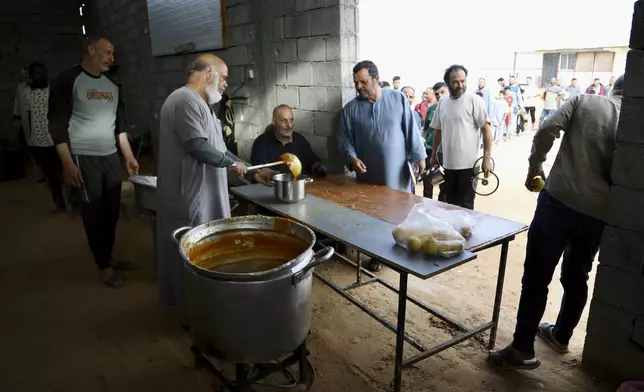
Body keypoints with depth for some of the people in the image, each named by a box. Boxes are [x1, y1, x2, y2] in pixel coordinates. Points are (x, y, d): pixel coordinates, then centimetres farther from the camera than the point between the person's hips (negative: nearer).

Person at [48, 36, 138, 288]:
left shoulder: (112, 86, 14)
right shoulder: (68, 81, -6)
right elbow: (57, 124, -10)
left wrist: (129, 156, 15)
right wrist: (68, 164, -16)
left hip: (111, 158, 6)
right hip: (83, 159, -6)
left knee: (111, 211, 10)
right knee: (94, 214, 1)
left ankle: (108, 257, 27)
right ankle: (104, 267, 12)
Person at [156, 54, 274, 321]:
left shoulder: (200, 104, 17)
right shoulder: (185, 100, -17)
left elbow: (217, 149, 18)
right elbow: (198, 146, -26)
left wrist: (251, 172, 15)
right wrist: (231, 162, -11)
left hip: (203, 194, 11)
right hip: (190, 196, -10)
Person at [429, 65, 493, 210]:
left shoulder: (475, 101, -8)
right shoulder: (442, 101, 7)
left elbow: (486, 129, -9)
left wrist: (487, 158, -14)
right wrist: (434, 155, 17)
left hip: (468, 164, -5)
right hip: (448, 163, 5)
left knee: (465, 205, 3)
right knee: (450, 203, 15)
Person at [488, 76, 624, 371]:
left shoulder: (583, 101, 5)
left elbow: (547, 130, -10)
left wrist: (535, 166, 3)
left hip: (559, 200, -3)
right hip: (599, 213, 3)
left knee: (536, 276, 2)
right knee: (576, 276, 21)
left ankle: (522, 349, 7)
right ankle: (561, 336, 39)